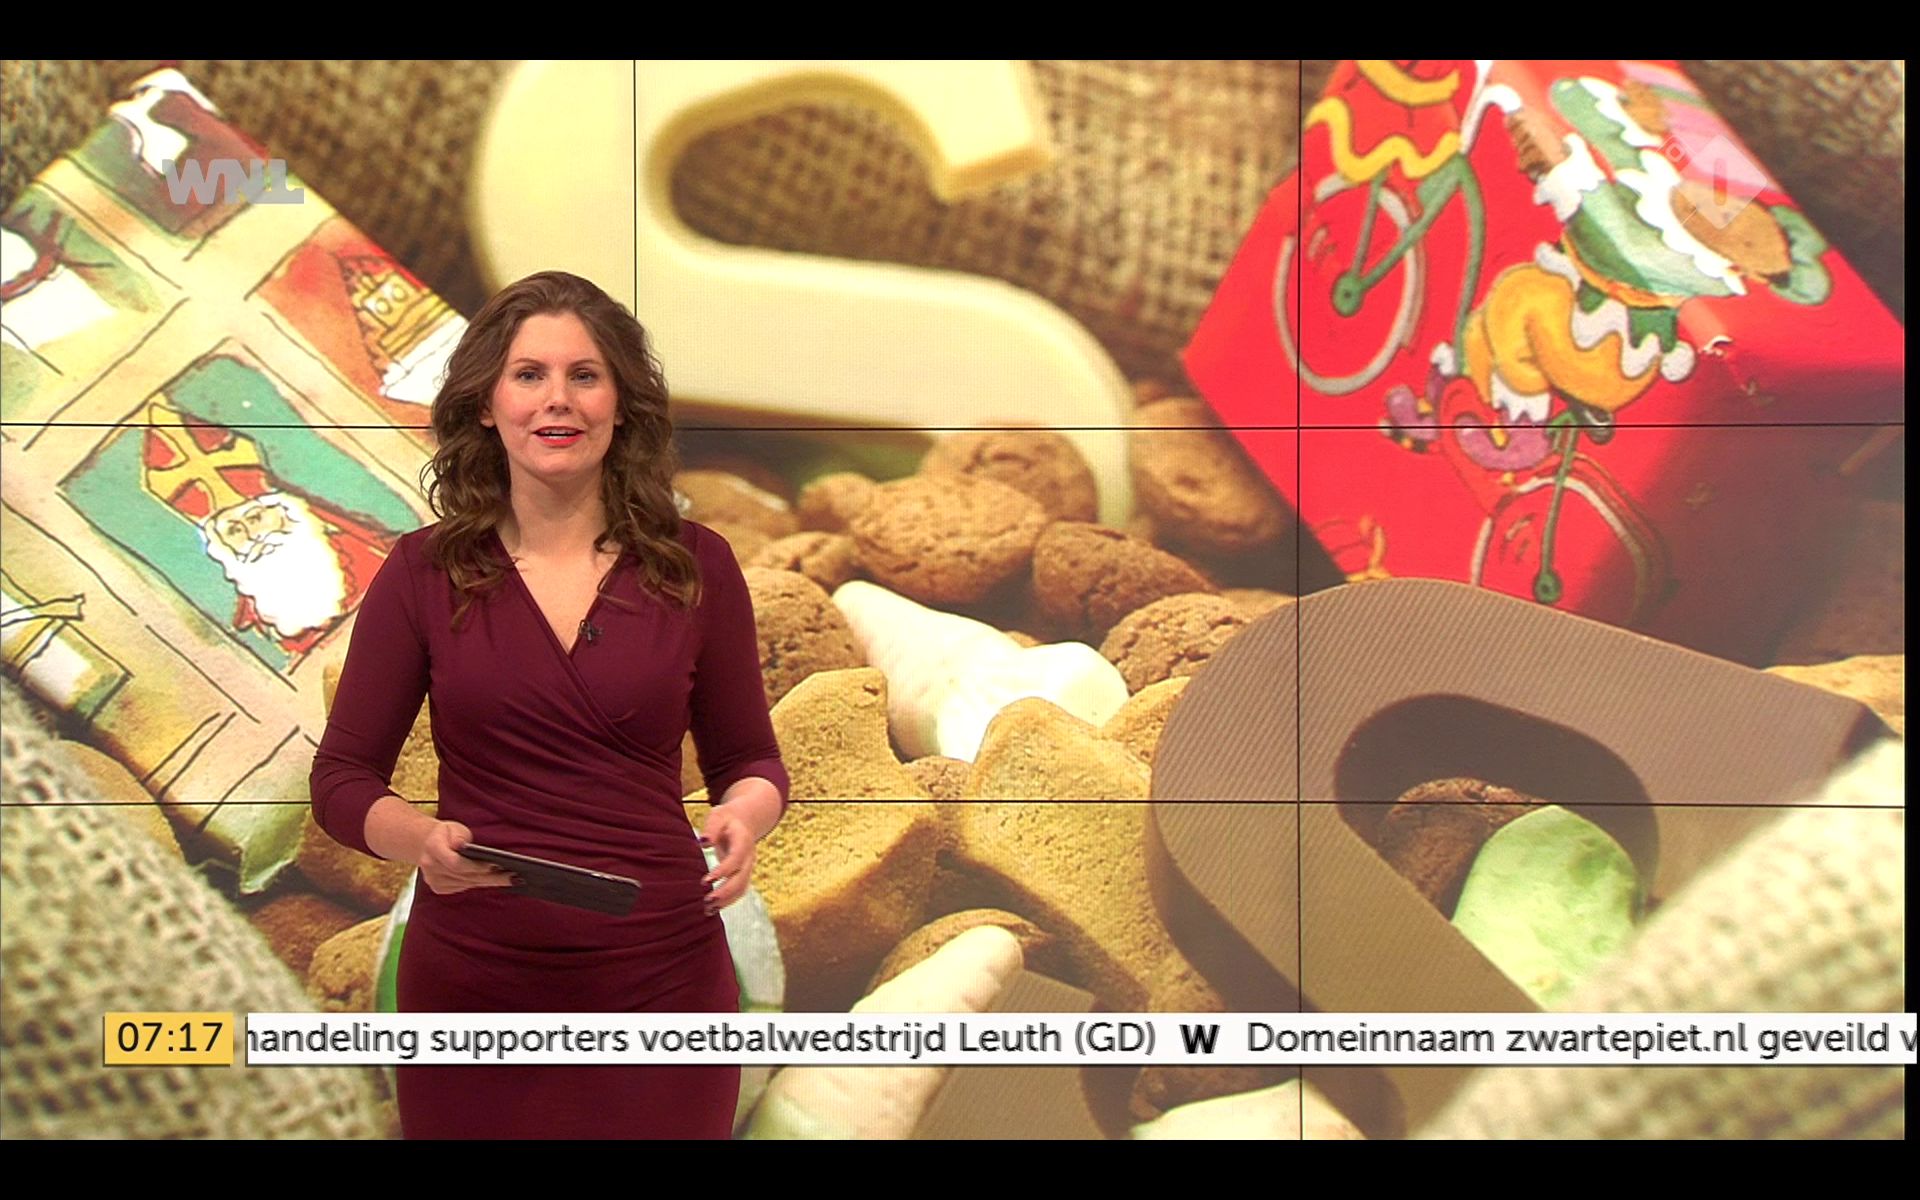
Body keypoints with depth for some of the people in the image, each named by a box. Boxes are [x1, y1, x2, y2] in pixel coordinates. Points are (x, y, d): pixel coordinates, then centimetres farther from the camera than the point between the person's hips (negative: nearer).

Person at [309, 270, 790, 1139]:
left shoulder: (695, 566, 0)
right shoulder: (424, 572, -2)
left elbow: (747, 757, 8)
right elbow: (342, 777, 1)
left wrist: (745, 816, -14)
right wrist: (420, 840, -19)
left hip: (659, 975, 1)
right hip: (474, 984, 0)